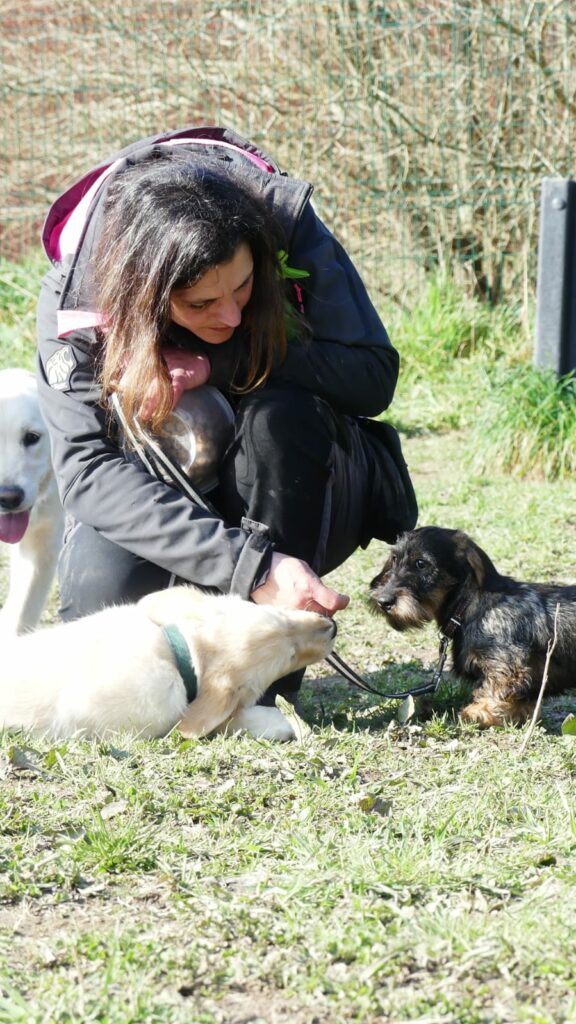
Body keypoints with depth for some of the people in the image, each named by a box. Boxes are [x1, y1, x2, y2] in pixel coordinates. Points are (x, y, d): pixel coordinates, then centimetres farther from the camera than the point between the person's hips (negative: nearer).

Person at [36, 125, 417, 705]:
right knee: (98, 585, -31)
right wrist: (251, 567, -43)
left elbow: (374, 374, -21)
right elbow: (88, 467, -32)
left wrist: (220, 364, -33)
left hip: (303, 500, 0)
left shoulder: (288, 226, -22)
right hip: (169, 504, 0)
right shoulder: (73, 301, -23)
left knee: (279, 414, -33)